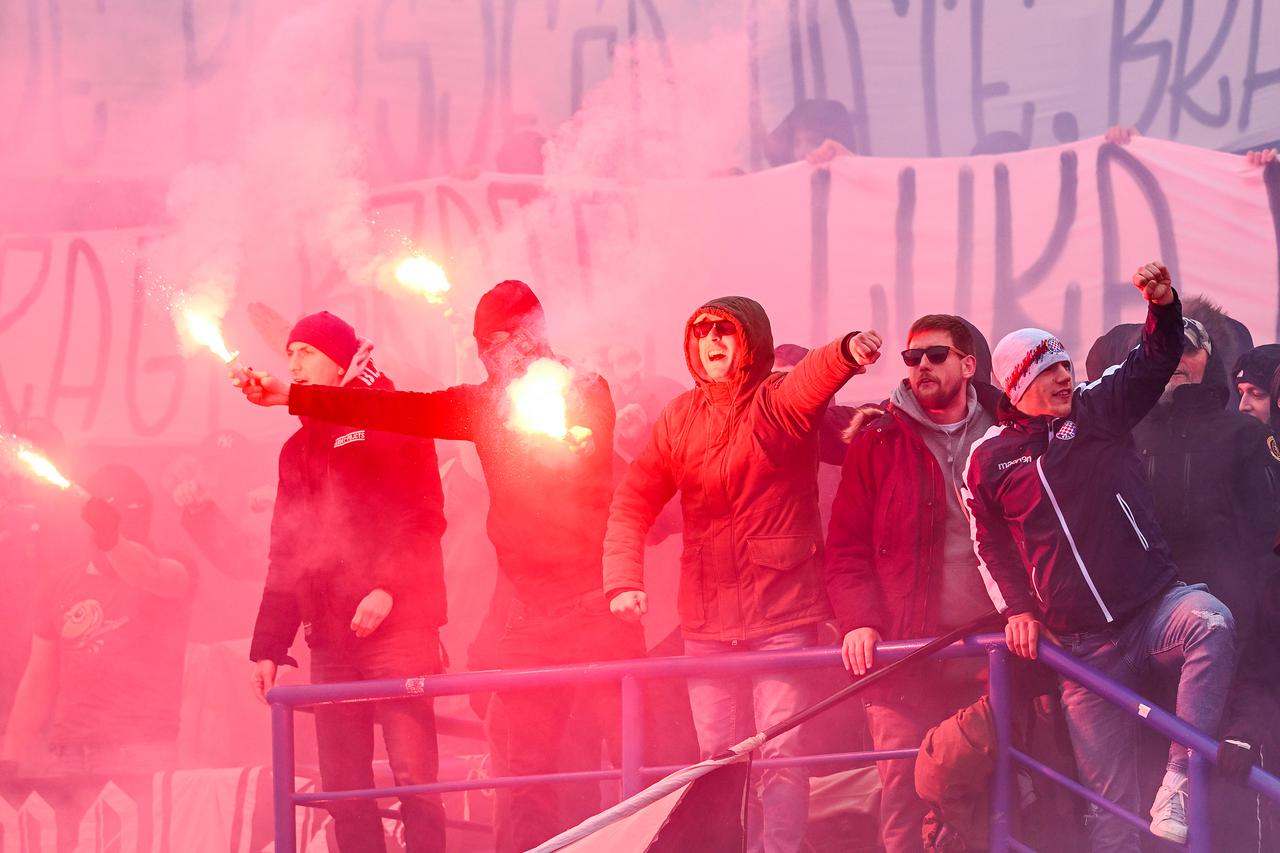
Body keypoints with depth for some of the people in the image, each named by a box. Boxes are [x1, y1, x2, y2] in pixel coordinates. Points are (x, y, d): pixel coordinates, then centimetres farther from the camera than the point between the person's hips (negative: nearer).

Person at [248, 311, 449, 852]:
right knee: (342, 788, 1)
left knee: (412, 775, -14)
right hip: (331, 638, 6)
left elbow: (425, 516, -5)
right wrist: (268, 645, 15)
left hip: (395, 624, -6)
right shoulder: (299, 449, 24)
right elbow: (284, 554, 23)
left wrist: (388, 588, -18)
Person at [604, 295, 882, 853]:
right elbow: (634, 501, 3)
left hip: (781, 609, -4)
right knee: (717, 755, 10)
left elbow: (812, 380, -30)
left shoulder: (778, 402, -6)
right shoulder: (681, 417, 6)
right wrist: (623, 581, -12)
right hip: (707, 615, 4)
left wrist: (846, 353, -54)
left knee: (781, 752, -6)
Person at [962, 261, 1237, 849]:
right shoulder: (988, 459, 5)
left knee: (1211, 624, -36)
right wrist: (1016, 609, 2)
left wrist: (1163, 305, -20)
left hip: (1155, 606, 0)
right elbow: (991, 547, 14)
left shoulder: (1097, 410, 5)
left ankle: (1178, 784, -33)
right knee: (1109, 800, 0)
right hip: (1083, 644, 0)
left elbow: (1155, 360, -1)